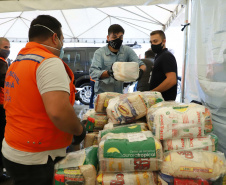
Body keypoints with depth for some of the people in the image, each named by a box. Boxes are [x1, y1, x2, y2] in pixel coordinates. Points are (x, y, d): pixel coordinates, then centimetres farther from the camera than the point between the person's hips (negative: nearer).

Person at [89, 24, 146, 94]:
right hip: (103, 93, -2)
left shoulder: (127, 50, 6)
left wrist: (140, 70, -20)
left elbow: (142, 65, 4)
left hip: (121, 92, 2)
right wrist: (109, 73, -30)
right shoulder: (99, 52, -2)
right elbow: (93, 73, -13)